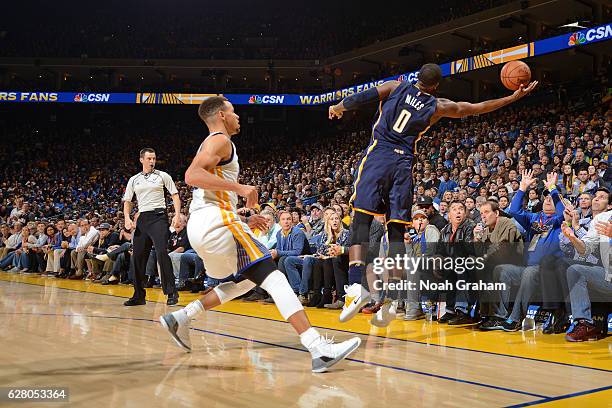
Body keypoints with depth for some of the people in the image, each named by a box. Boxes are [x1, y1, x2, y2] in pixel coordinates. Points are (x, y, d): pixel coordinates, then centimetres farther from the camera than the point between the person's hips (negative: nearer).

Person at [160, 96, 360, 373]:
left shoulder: (211, 144, 28)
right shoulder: (220, 140, -2)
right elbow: (192, 176, -20)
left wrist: (243, 222, 27)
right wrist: (240, 188, -20)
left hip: (200, 226, 10)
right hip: (216, 222, -10)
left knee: (244, 281, 23)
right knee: (272, 277, -17)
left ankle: (180, 318, 20)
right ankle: (319, 350, -26)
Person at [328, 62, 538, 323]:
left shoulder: (395, 86, 8)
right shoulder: (437, 107, 10)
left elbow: (358, 99, 1)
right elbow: (478, 108, 17)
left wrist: (338, 108, 22)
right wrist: (515, 96, 27)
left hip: (378, 156, -1)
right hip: (404, 164, 1)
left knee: (361, 219, -6)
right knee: (396, 231, 5)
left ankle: (356, 285, -25)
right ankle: (390, 297, -2)